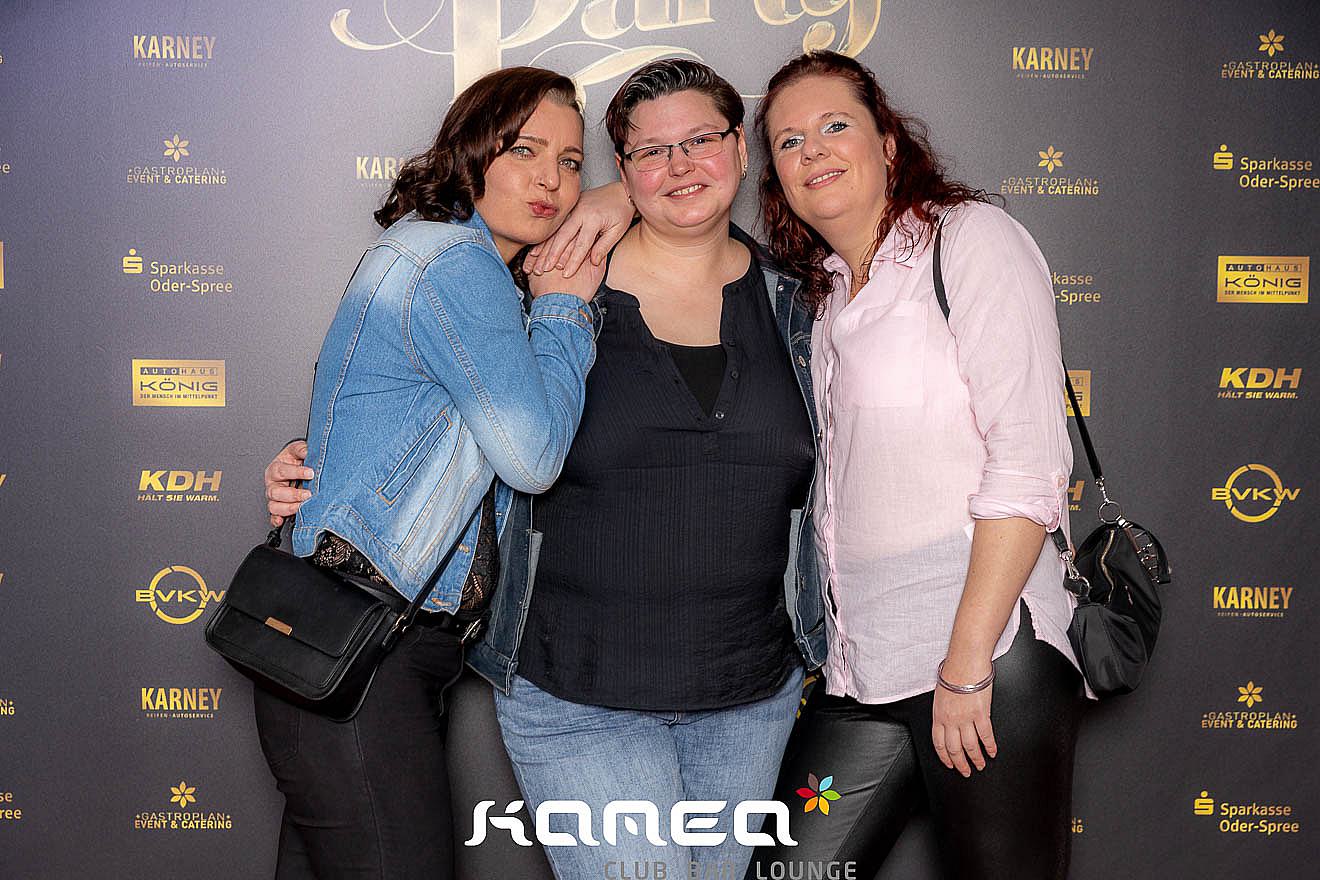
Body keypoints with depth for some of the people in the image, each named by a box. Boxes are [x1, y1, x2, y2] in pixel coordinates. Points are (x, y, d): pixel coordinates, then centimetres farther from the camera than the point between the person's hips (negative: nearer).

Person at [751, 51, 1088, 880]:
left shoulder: (972, 238, -5)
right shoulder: (825, 295, 17)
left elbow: (1031, 461, -14)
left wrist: (967, 662, -18)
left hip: (987, 646, -7)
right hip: (863, 664, 7)